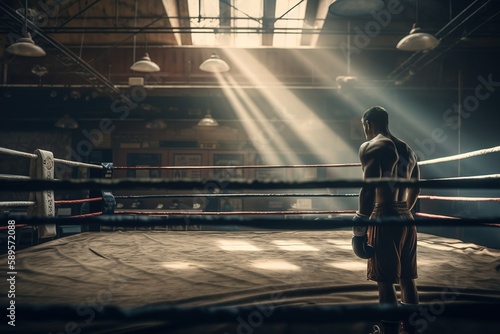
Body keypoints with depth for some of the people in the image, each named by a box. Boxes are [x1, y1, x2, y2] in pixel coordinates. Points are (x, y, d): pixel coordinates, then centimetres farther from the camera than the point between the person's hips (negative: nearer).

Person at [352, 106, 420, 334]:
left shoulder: (371, 147, -8)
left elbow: (369, 189, -19)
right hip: (406, 220, 8)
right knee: (406, 278, 15)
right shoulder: (407, 150, 17)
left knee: (385, 281, -1)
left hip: (384, 220, -8)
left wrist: (359, 227, -17)